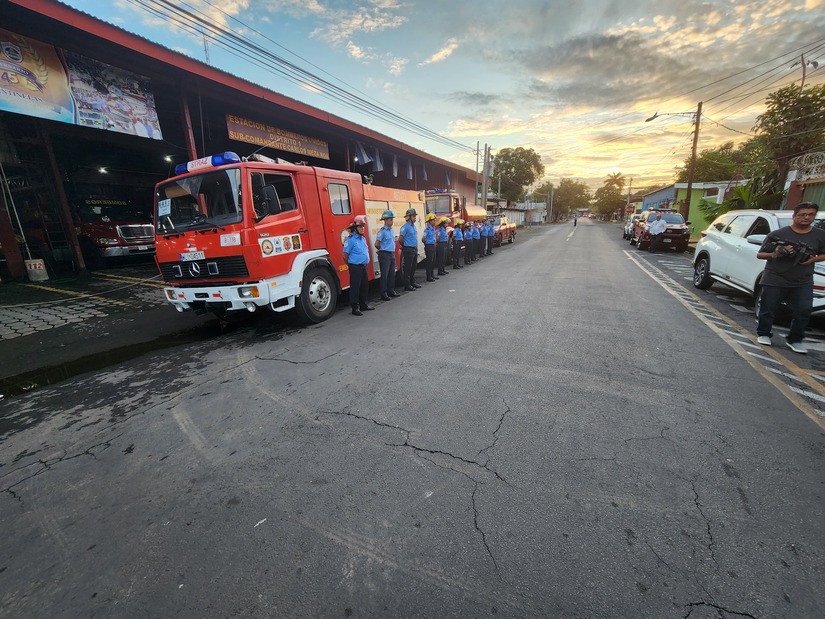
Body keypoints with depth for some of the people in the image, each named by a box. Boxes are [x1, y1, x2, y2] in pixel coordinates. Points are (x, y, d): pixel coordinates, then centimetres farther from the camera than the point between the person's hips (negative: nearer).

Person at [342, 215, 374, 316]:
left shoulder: (363, 238, 13)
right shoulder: (350, 239, -12)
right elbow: (345, 256, -11)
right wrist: (351, 265, 0)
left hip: (364, 266, 8)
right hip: (355, 267, -8)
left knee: (364, 286, 16)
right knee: (355, 288, -2)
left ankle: (364, 305, 28)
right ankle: (355, 308, 5)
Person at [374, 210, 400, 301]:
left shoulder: (391, 229, 12)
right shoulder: (382, 231, -13)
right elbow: (377, 244, -12)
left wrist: (393, 250, 15)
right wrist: (382, 250, 3)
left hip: (392, 254, 8)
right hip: (385, 255, -8)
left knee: (392, 274, 13)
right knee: (384, 275, -3)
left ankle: (391, 291, 24)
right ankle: (384, 294, 2)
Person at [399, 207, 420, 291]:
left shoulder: (413, 226, 14)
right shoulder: (405, 227, -13)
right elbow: (400, 239, -14)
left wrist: (416, 248, 16)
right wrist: (405, 246, 0)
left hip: (415, 249, 9)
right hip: (408, 250, -9)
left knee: (413, 267, 14)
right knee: (407, 268, -4)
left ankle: (412, 283, 24)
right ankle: (407, 285, 1)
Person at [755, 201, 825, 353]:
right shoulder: (777, 234, -1)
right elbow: (759, 254, 2)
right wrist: (774, 254, -17)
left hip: (803, 282, 3)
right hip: (774, 280, -3)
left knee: (803, 311, 0)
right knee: (768, 309, 4)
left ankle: (795, 339, 13)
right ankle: (763, 334, 19)